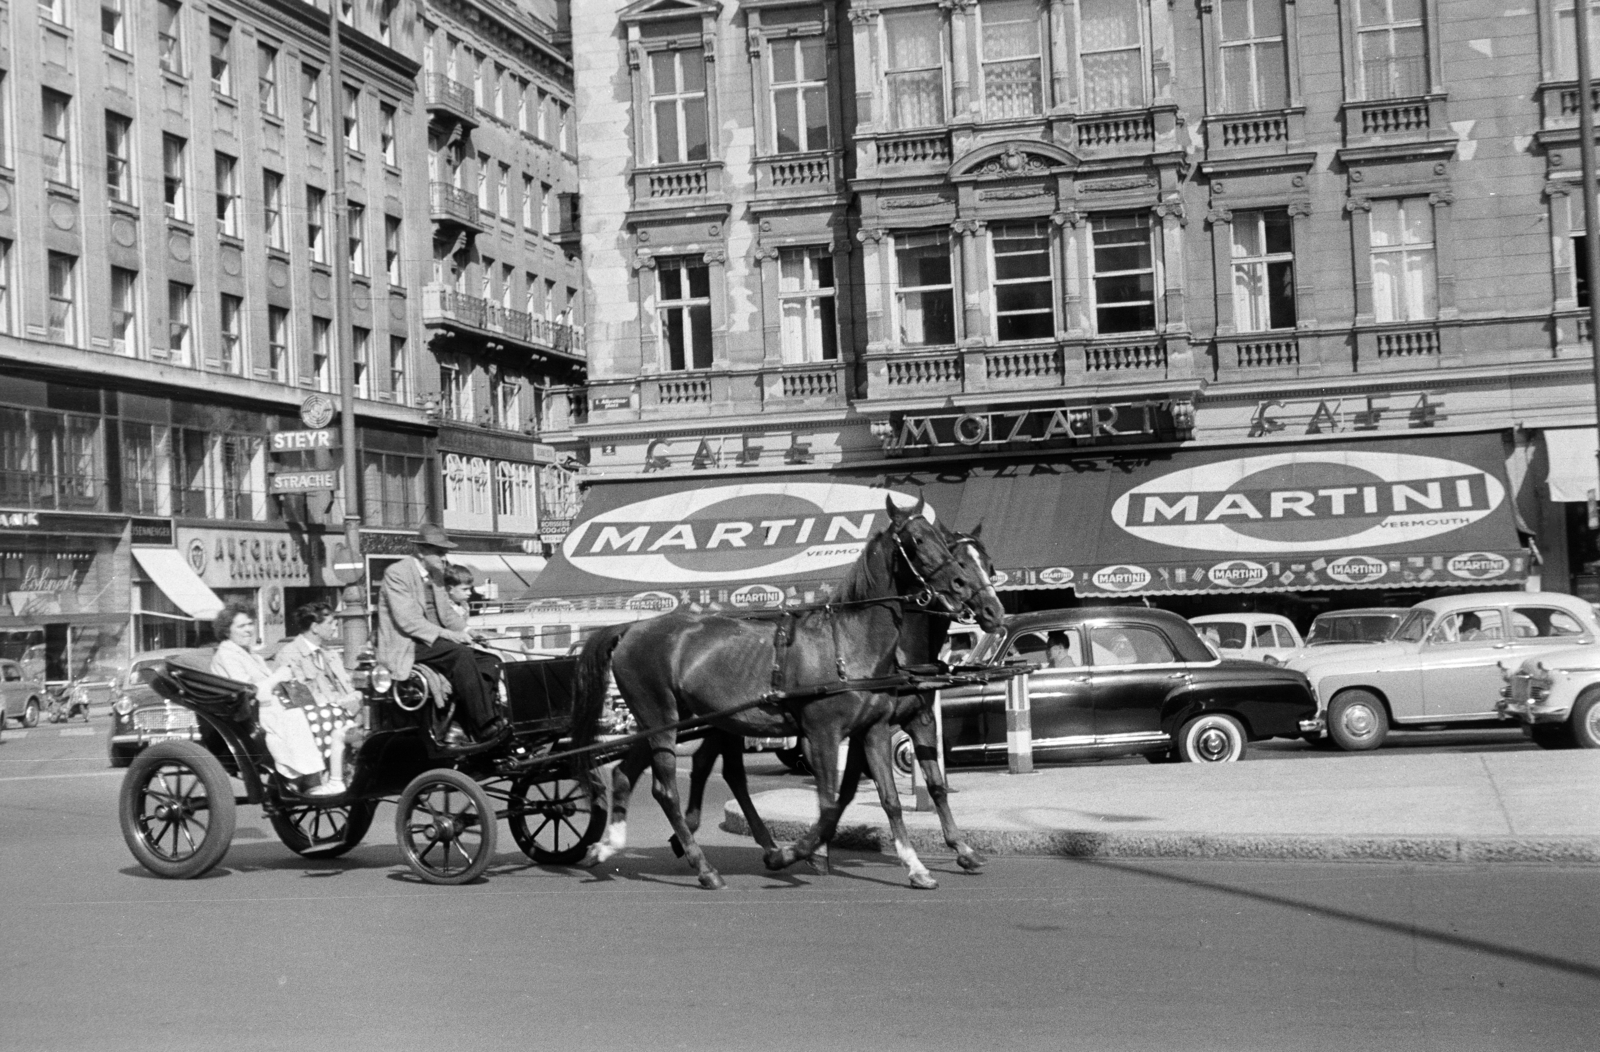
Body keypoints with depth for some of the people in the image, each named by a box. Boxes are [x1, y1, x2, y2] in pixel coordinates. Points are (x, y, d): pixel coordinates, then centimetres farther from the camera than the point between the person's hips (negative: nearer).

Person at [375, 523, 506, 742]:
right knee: (461, 654, -31)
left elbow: (446, 613, 19)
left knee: (490, 661, -11)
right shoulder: (397, 574, -12)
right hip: (406, 646, -8)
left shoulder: (436, 575, 15)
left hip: (434, 641, 8)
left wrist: (465, 631, -3)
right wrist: (447, 634, -25)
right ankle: (485, 727, -31)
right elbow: (407, 621, -20)